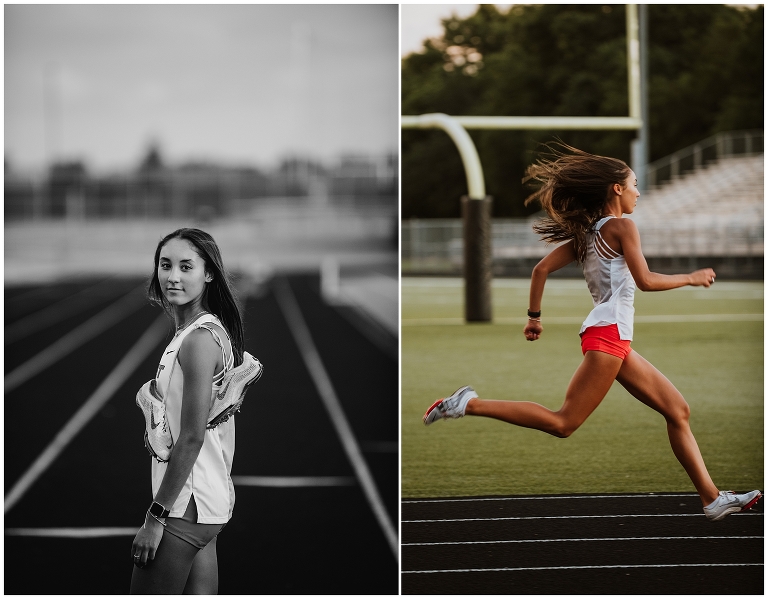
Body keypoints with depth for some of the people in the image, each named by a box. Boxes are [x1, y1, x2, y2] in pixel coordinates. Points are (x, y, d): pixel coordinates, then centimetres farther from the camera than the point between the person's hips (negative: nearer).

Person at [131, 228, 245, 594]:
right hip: (210, 503, 10)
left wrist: (155, 516, -17)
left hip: (185, 505, -10)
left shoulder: (199, 339, -16)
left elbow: (192, 437, -19)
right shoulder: (213, 330, 13)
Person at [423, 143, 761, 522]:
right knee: (563, 423, -14)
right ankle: (470, 405, -14)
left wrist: (534, 316, 21)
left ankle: (712, 499, 9)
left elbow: (541, 269, 14)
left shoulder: (587, 233, 17)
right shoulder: (621, 226, -6)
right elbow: (646, 281, -15)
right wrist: (691, 278, -2)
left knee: (677, 410, 9)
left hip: (616, 340, 10)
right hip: (608, 333, -10)